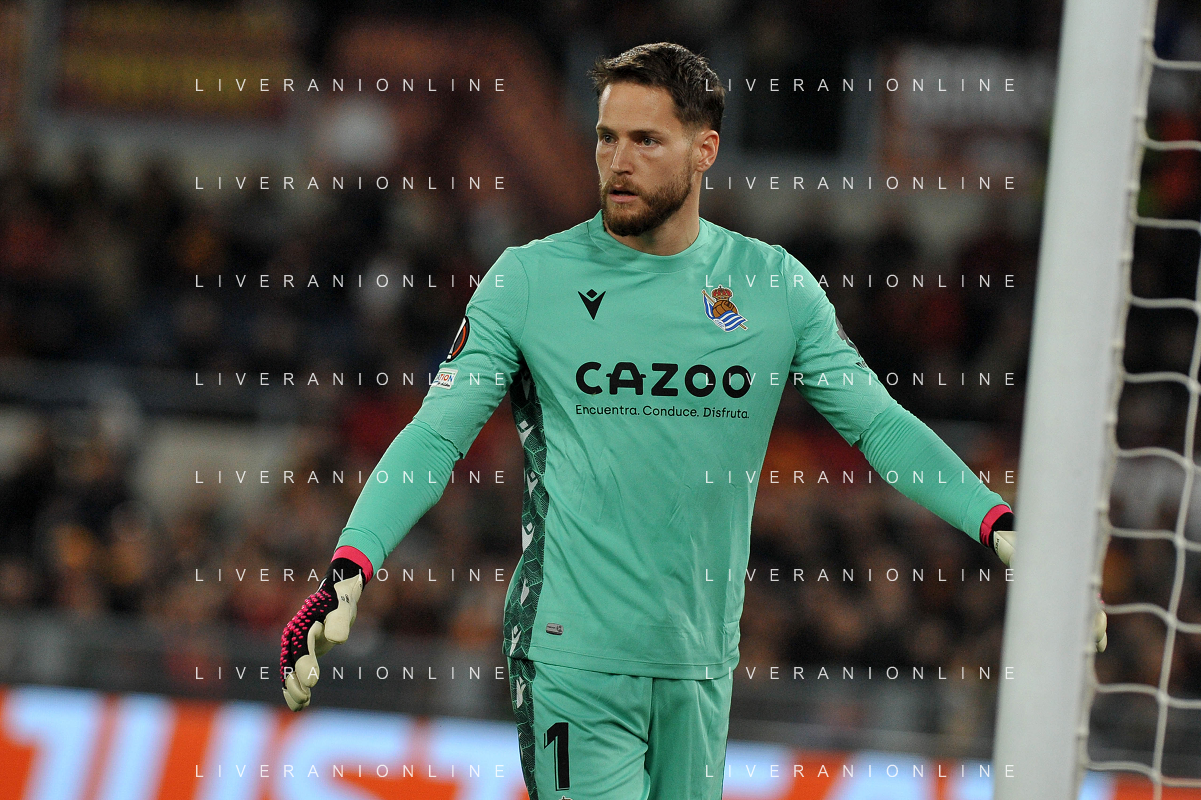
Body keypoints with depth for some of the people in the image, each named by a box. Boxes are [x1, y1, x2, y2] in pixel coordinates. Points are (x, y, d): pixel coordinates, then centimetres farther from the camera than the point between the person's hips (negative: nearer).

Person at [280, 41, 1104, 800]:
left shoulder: (773, 286, 5)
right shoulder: (529, 282, -1)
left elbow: (879, 423, 8)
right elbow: (433, 439, -3)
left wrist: (999, 524, -4)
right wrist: (349, 569, -16)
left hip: (701, 664, 3)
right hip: (572, 662, -3)